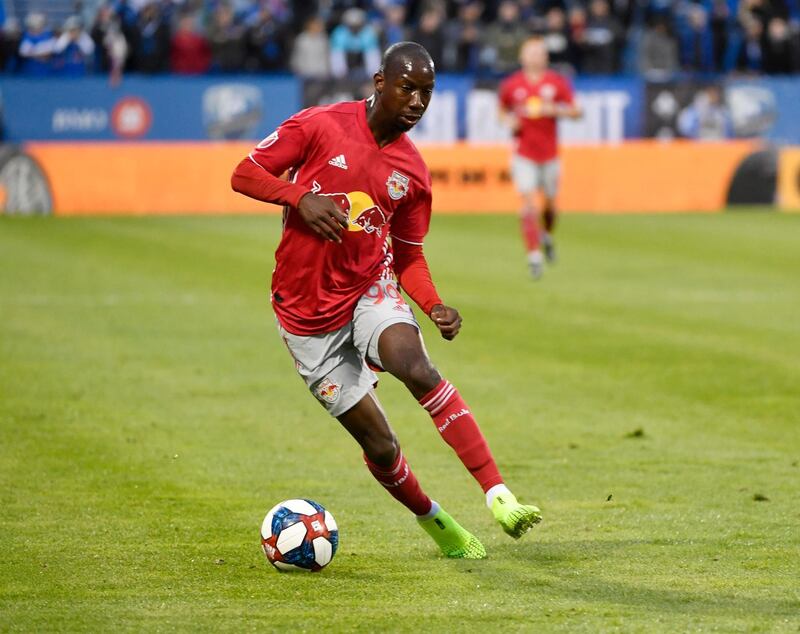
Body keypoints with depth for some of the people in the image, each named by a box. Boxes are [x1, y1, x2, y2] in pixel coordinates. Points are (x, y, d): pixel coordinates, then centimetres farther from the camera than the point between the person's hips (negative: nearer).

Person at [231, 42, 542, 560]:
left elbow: (408, 255, 12)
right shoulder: (320, 126, -8)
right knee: (380, 446, -1)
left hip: (371, 291, 2)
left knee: (418, 368, -32)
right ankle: (433, 521, 27)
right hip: (308, 315, -2)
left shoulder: (413, 172, 3)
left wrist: (434, 306, -7)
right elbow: (245, 173, -4)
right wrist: (301, 196, -23)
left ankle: (499, 496, -37)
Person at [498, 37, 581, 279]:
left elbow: (576, 111, -1)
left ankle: (547, 236, 43)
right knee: (528, 202, -14)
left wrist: (554, 110, -18)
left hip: (549, 154, 1)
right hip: (523, 154, -1)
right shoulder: (511, 85, 0)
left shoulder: (557, 82, -1)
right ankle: (534, 255, -13)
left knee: (550, 202, 11)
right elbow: (503, 110, 15)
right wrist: (508, 120, -7)